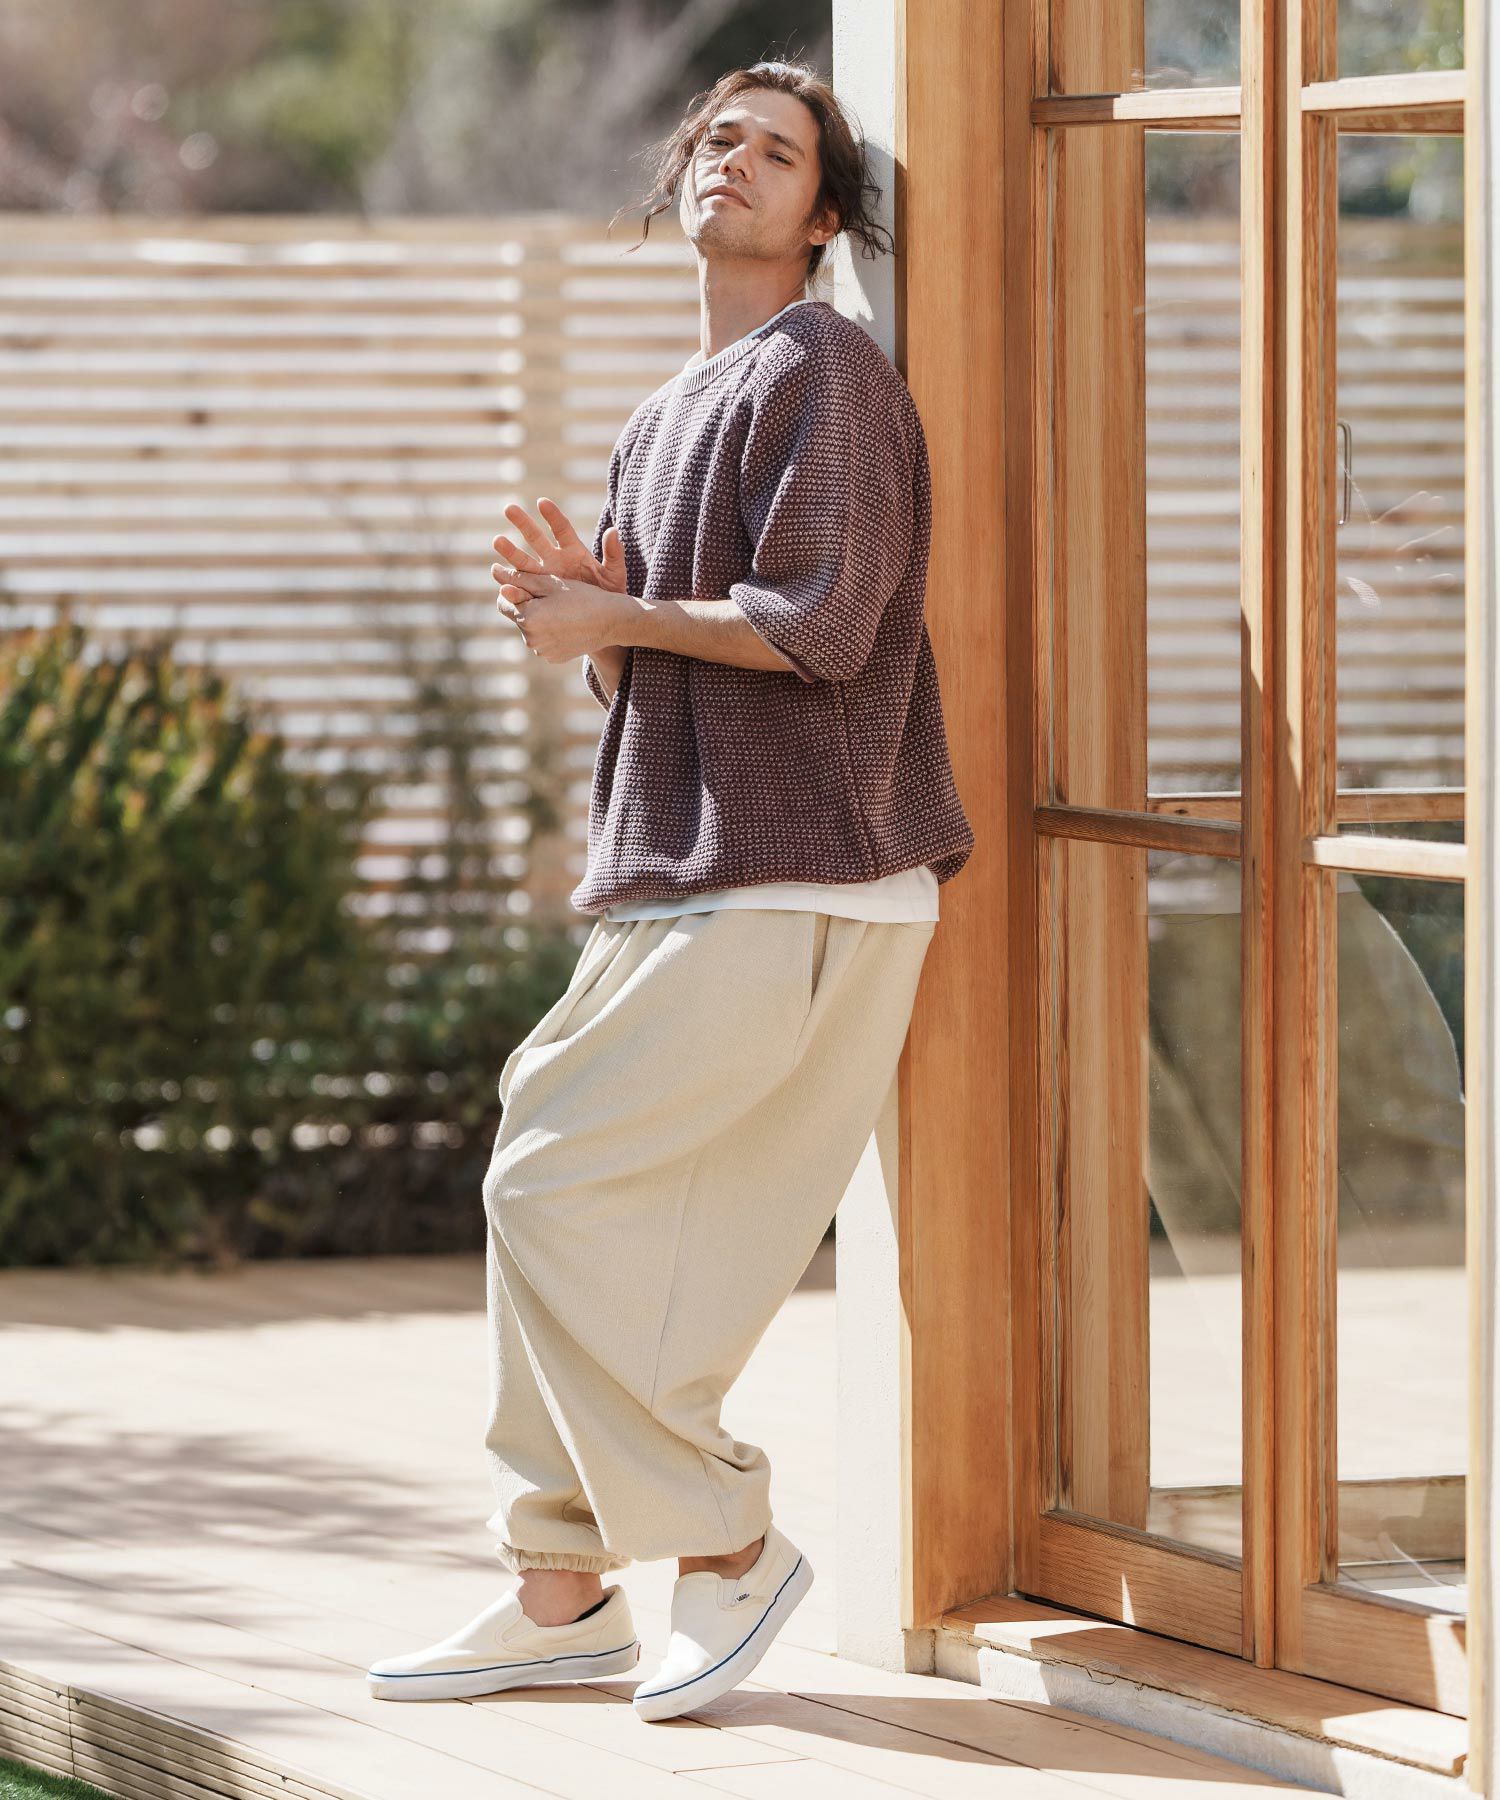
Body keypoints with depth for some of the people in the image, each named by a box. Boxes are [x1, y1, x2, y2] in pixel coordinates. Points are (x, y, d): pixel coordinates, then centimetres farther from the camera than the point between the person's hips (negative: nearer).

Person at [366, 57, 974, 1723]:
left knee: (554, 1189, -12)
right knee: (588, 1208, 8)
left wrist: (612, 619, -8)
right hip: (679, 883, 9)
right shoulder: (663, 419, 21)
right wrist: (583, 597, 0)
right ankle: (560, 1595, 16)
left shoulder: (822, 374, -8)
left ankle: (724, 1544, -3)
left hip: (799, 895, -9)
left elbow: (820, 623, -19)